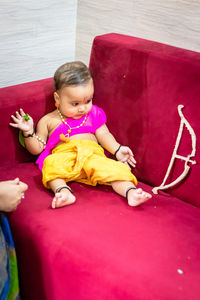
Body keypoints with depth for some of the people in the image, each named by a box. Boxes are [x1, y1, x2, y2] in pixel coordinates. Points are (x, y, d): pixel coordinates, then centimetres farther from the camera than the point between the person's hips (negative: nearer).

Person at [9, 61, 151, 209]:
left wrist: (117, 150, 0)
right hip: (63, 156, -1)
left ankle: (130, 192, -46)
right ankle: (63, 191, -54)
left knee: (114, 169, -29)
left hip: (93, 155, 2)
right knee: (51, 165, -36)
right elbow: (37, 148, 14)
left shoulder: (93, 114, 21)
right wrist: (28, 132, -3)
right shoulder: (48, 121, 14)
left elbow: (103, 135, 16)